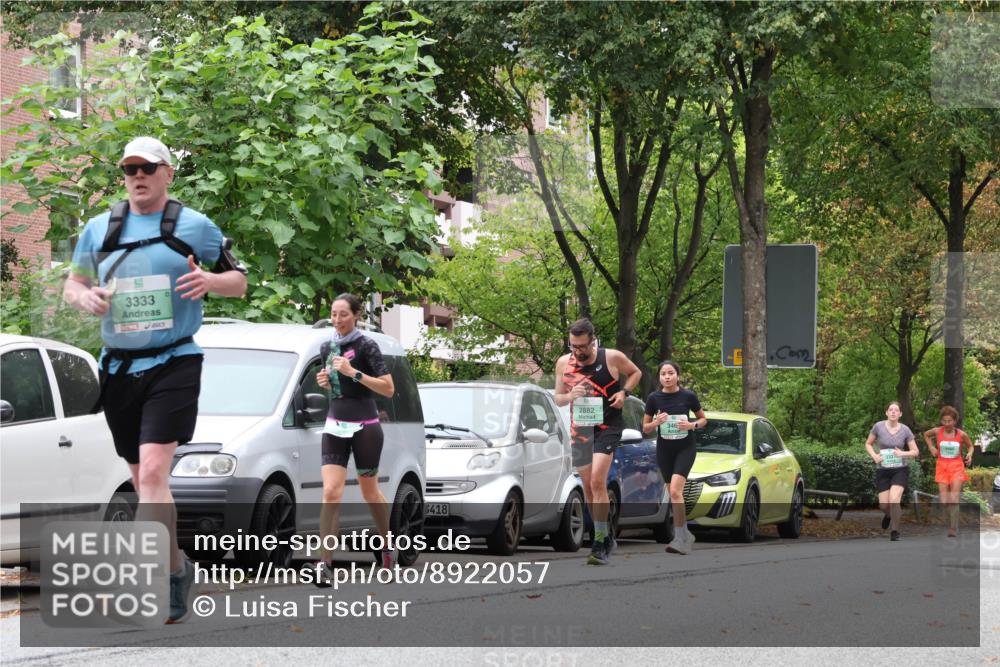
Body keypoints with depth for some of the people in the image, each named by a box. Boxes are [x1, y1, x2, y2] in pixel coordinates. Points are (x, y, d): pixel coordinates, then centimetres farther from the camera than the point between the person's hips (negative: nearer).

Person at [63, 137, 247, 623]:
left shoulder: (194, 227, 2)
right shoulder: (99, 229, 10)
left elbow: (239, 282, 9)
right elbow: (72, 283, 18)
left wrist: (210, 280, -14)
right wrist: (83, 297, -7)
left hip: (173, 364, -4)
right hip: (118, 368, 4)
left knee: (152, 473, -19)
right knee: (145, 482, 12)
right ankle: (175, 571, 27)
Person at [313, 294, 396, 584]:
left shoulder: (366, 346, -9)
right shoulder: (327, 347, 9)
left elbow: (388, 389, -15)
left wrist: (353, 372, -23)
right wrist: (325, 381, 2)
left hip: (364, 427, -4)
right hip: (335, 427, 4)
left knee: (369, 491, 10)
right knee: (331, 492, -10)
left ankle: (386, 544, 35)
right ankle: (325, 563, -18)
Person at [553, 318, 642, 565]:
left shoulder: (612, 358, -8)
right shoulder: (563, 363, 0)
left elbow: (635, 373, 10)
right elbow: (557, 398, 10)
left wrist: (624, 392, -8)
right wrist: (570, 395, -13)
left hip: (608, 426, -5)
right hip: (580, 428, 5)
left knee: (597, 481, -20)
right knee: (588, 487, 9)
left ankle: (600, 545, -18)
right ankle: (606, 537, 26)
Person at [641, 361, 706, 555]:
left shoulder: (688, 396, -7)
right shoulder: (654, 398, -3)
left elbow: (703, 419, 6)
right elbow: (645, 427, 4)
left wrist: (692, 425, -15)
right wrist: (657, 422, -17)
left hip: (685, 447, -3)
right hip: (664, 450, 3)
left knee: (675, 490, -19)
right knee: (674, 494, 8)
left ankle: (679, 538, -17)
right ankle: (685, 535, 22)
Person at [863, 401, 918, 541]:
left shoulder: (905, 430, -4)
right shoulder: (879, 426, -4)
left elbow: (915, 451, 3)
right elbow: (868, 444, 10)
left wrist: (903, 453, -17)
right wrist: (874, 456, -9)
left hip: (900, 470, -1)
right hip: (883, 471, 1)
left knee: (894, 500, -20)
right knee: (883, 505, 0)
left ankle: (894, 531, -2)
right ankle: (889, 515, 39)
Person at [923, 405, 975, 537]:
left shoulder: (962, 435, -6)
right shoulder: (937, 432, -3)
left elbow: (970, 446, 12)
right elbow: (926, 434, 20)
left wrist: (969, 455, -8)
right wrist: (931, 447, 7)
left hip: (956, 467, -2)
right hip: (942, 467, 2)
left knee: (954, 500, -12)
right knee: (944, 501, -1)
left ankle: (953, 529, -16)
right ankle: (949, 525, 15)